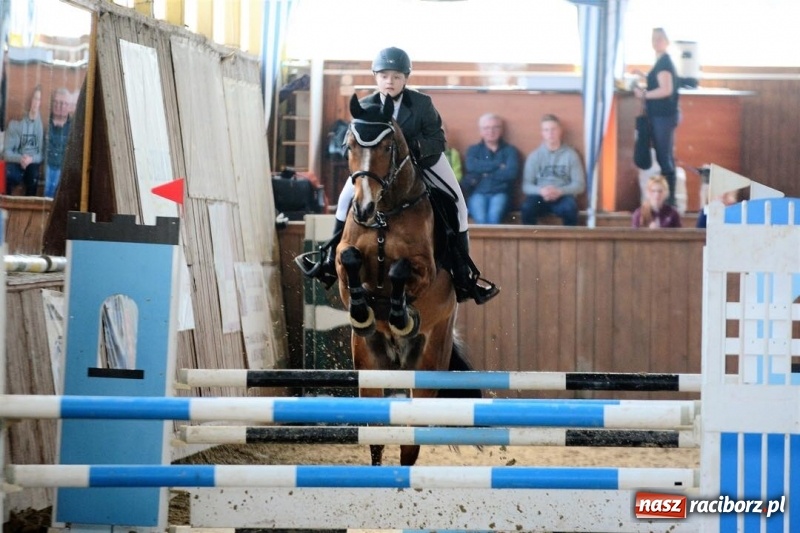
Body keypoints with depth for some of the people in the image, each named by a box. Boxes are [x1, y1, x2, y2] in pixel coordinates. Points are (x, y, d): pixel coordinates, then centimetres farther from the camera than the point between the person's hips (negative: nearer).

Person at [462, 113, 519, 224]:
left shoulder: (510, 150, 14)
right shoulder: (473, 150, 17)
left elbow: (512, 173, -5)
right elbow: (471, 166, -6)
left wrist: (485, 174, -2)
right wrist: (498, 165, -5)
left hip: (500, 193, -1)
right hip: (478, 193, 1)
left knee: (494, 217, -35)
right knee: (481, 218, -33)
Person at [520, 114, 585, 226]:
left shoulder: (571, 154, 5)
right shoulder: (534, 156, 8)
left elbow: (580, 185, 2)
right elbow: (526, 186, 4)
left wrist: (560, 191, -16)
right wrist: (540, 191, -18)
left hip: (562, 197, -1)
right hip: (540, 197, 1)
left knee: (570, 208, -36)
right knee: (527, 207, -34)